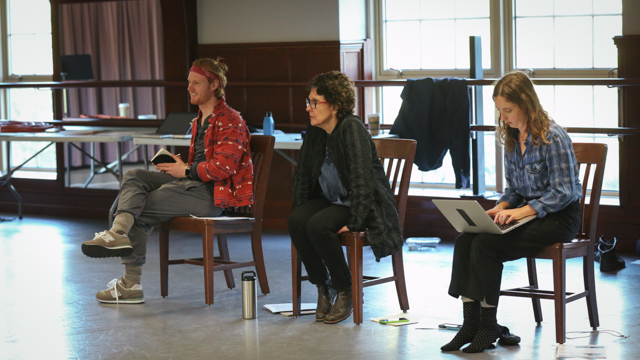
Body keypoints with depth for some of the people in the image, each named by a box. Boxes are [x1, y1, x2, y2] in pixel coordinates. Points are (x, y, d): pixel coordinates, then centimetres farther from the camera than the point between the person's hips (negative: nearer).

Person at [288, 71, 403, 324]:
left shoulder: (351, 128, -20)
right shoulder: (314, 131, 2)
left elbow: (361, 177, -25)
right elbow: (303, 173, 13)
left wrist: (354, 222, -27)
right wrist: (300, 210, 3)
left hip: (363, 205, -7)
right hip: (330, 199, 7)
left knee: (317, 226, -31)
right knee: (295, 222, -22)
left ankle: (345, 292, -12)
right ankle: (322, 287, -6)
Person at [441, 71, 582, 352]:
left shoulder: (553, 137, -14)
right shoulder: (511, 138, 10)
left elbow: (564, 193, -16)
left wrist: (521, 211, -23)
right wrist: (500, 209, -3)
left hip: (558, 218, -7)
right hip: (525, 212, 7)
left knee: (486, 245, -26)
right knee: (464, 240, -18)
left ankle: (488, 326, -14)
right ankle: (470, 323, -19)